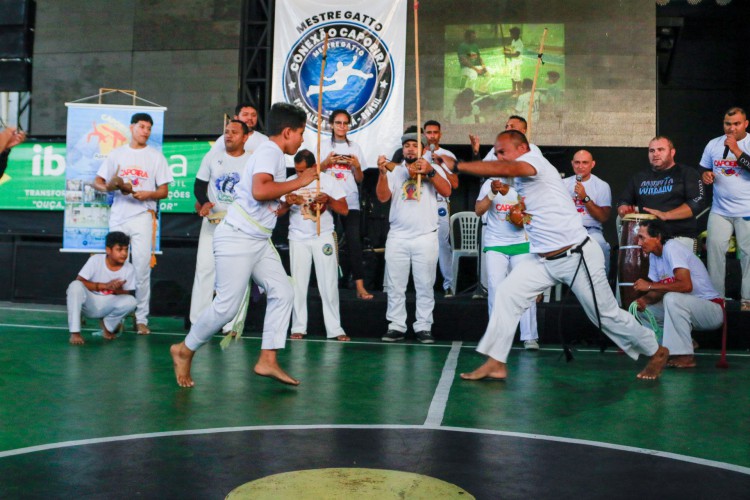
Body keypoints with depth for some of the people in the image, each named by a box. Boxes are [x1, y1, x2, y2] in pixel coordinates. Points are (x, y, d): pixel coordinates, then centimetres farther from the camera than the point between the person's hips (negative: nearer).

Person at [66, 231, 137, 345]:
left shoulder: (129, 269, -11)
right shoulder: (95, 260, -15)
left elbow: (130, 294, -8)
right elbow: (79, 281, -19)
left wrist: (117, 290, -31)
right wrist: (104, 286, -29)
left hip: (108, 306, 1)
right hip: (90, 303, -1)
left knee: (131, 301, -28)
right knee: (75, 286, -31)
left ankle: (107, 326, 4)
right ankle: (75, 332, -24)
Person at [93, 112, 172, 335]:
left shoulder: (156, 156, 7)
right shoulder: (116, 154, 13)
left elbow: (164, 191, 4)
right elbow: (97, 181, 13)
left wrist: (148, 194, -16)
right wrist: (108, 187, -10)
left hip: (143, 217, -2)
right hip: (118, 217, 2)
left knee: (142, 270, -6)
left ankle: (141, 319, 1)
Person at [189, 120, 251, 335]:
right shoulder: (213, 156, 7)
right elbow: (199, 185, 9)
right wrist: (204, 202, -10)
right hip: (212, 220, 2)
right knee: (204, 267, -1)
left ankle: (233, 325, 3)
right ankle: (199, 322, 7)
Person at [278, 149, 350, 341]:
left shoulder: (328, 181, -2)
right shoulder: (290, 181, 1)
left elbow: (344, 210, -3)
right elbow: (279, 212, 1)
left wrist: (329, 199, -21)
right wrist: (287, 203, -20)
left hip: (324, 237, -1)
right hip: (298, 239, 1)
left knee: (329, 284, -1)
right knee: (298, 284, 2)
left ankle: (335, 328, 3)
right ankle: (298, 327, 10)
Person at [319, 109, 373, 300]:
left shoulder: (355, 147, 12)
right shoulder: (323, 146, 9)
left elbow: (360, 179, 12)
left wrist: (357, 166, -8)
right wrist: (326, 162, -10)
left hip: (350, 201, 1)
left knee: (354, 241, -8)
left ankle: (360, 287, -10)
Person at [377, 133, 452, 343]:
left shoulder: (433, 170, 7)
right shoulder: (395, 171, 10)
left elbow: (446, 191, -10)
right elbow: (382, 197, -3)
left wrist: (430, 172, -22)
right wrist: (382, 174, -18)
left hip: (425, 237, -1)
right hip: (397, 237, 2)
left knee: (425, 286, 3)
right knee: (395, 286, 4)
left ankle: (423, 327, 9)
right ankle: (396, 326, 11)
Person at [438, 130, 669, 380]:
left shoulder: (534, 160, -15)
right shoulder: (521, 180, 12)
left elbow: (503, 170, -37)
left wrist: (455, 165, -35)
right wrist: (519, 214, 5)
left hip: (576, 257, -8)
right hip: (543, 260, 8)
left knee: (607, 314, 5)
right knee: (507, 295, -7)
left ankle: (656, 352, 29)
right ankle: (496, 363, -3)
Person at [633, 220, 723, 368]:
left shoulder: (672, 248, -21)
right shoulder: (653, 255, 5)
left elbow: (686, 285, -33)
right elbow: (659, 291, 7)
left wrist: (650, 286, -26)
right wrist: (644, 300, -14)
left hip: (712, 309, -9)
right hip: (684, 307, 9)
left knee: (672, 299, -35)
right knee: (639, 309, 3)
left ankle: (685, 356, -23)